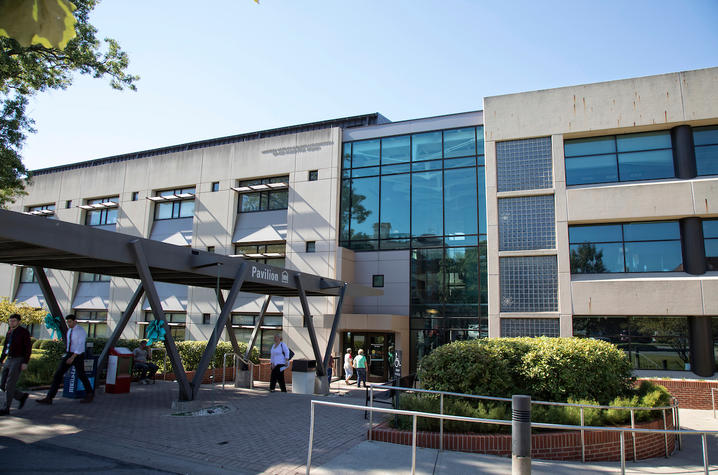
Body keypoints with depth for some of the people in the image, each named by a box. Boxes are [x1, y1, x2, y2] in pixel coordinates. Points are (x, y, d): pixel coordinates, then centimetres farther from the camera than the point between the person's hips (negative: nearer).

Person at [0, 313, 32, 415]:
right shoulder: (9, 332, 13)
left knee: (9, 385, -9)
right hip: (9, 361, 8)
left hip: (19, 361, -8)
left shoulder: (24, 332, -9)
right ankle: (22, 396, 24)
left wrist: (25, 363, -19)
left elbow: (28, 348, -12)